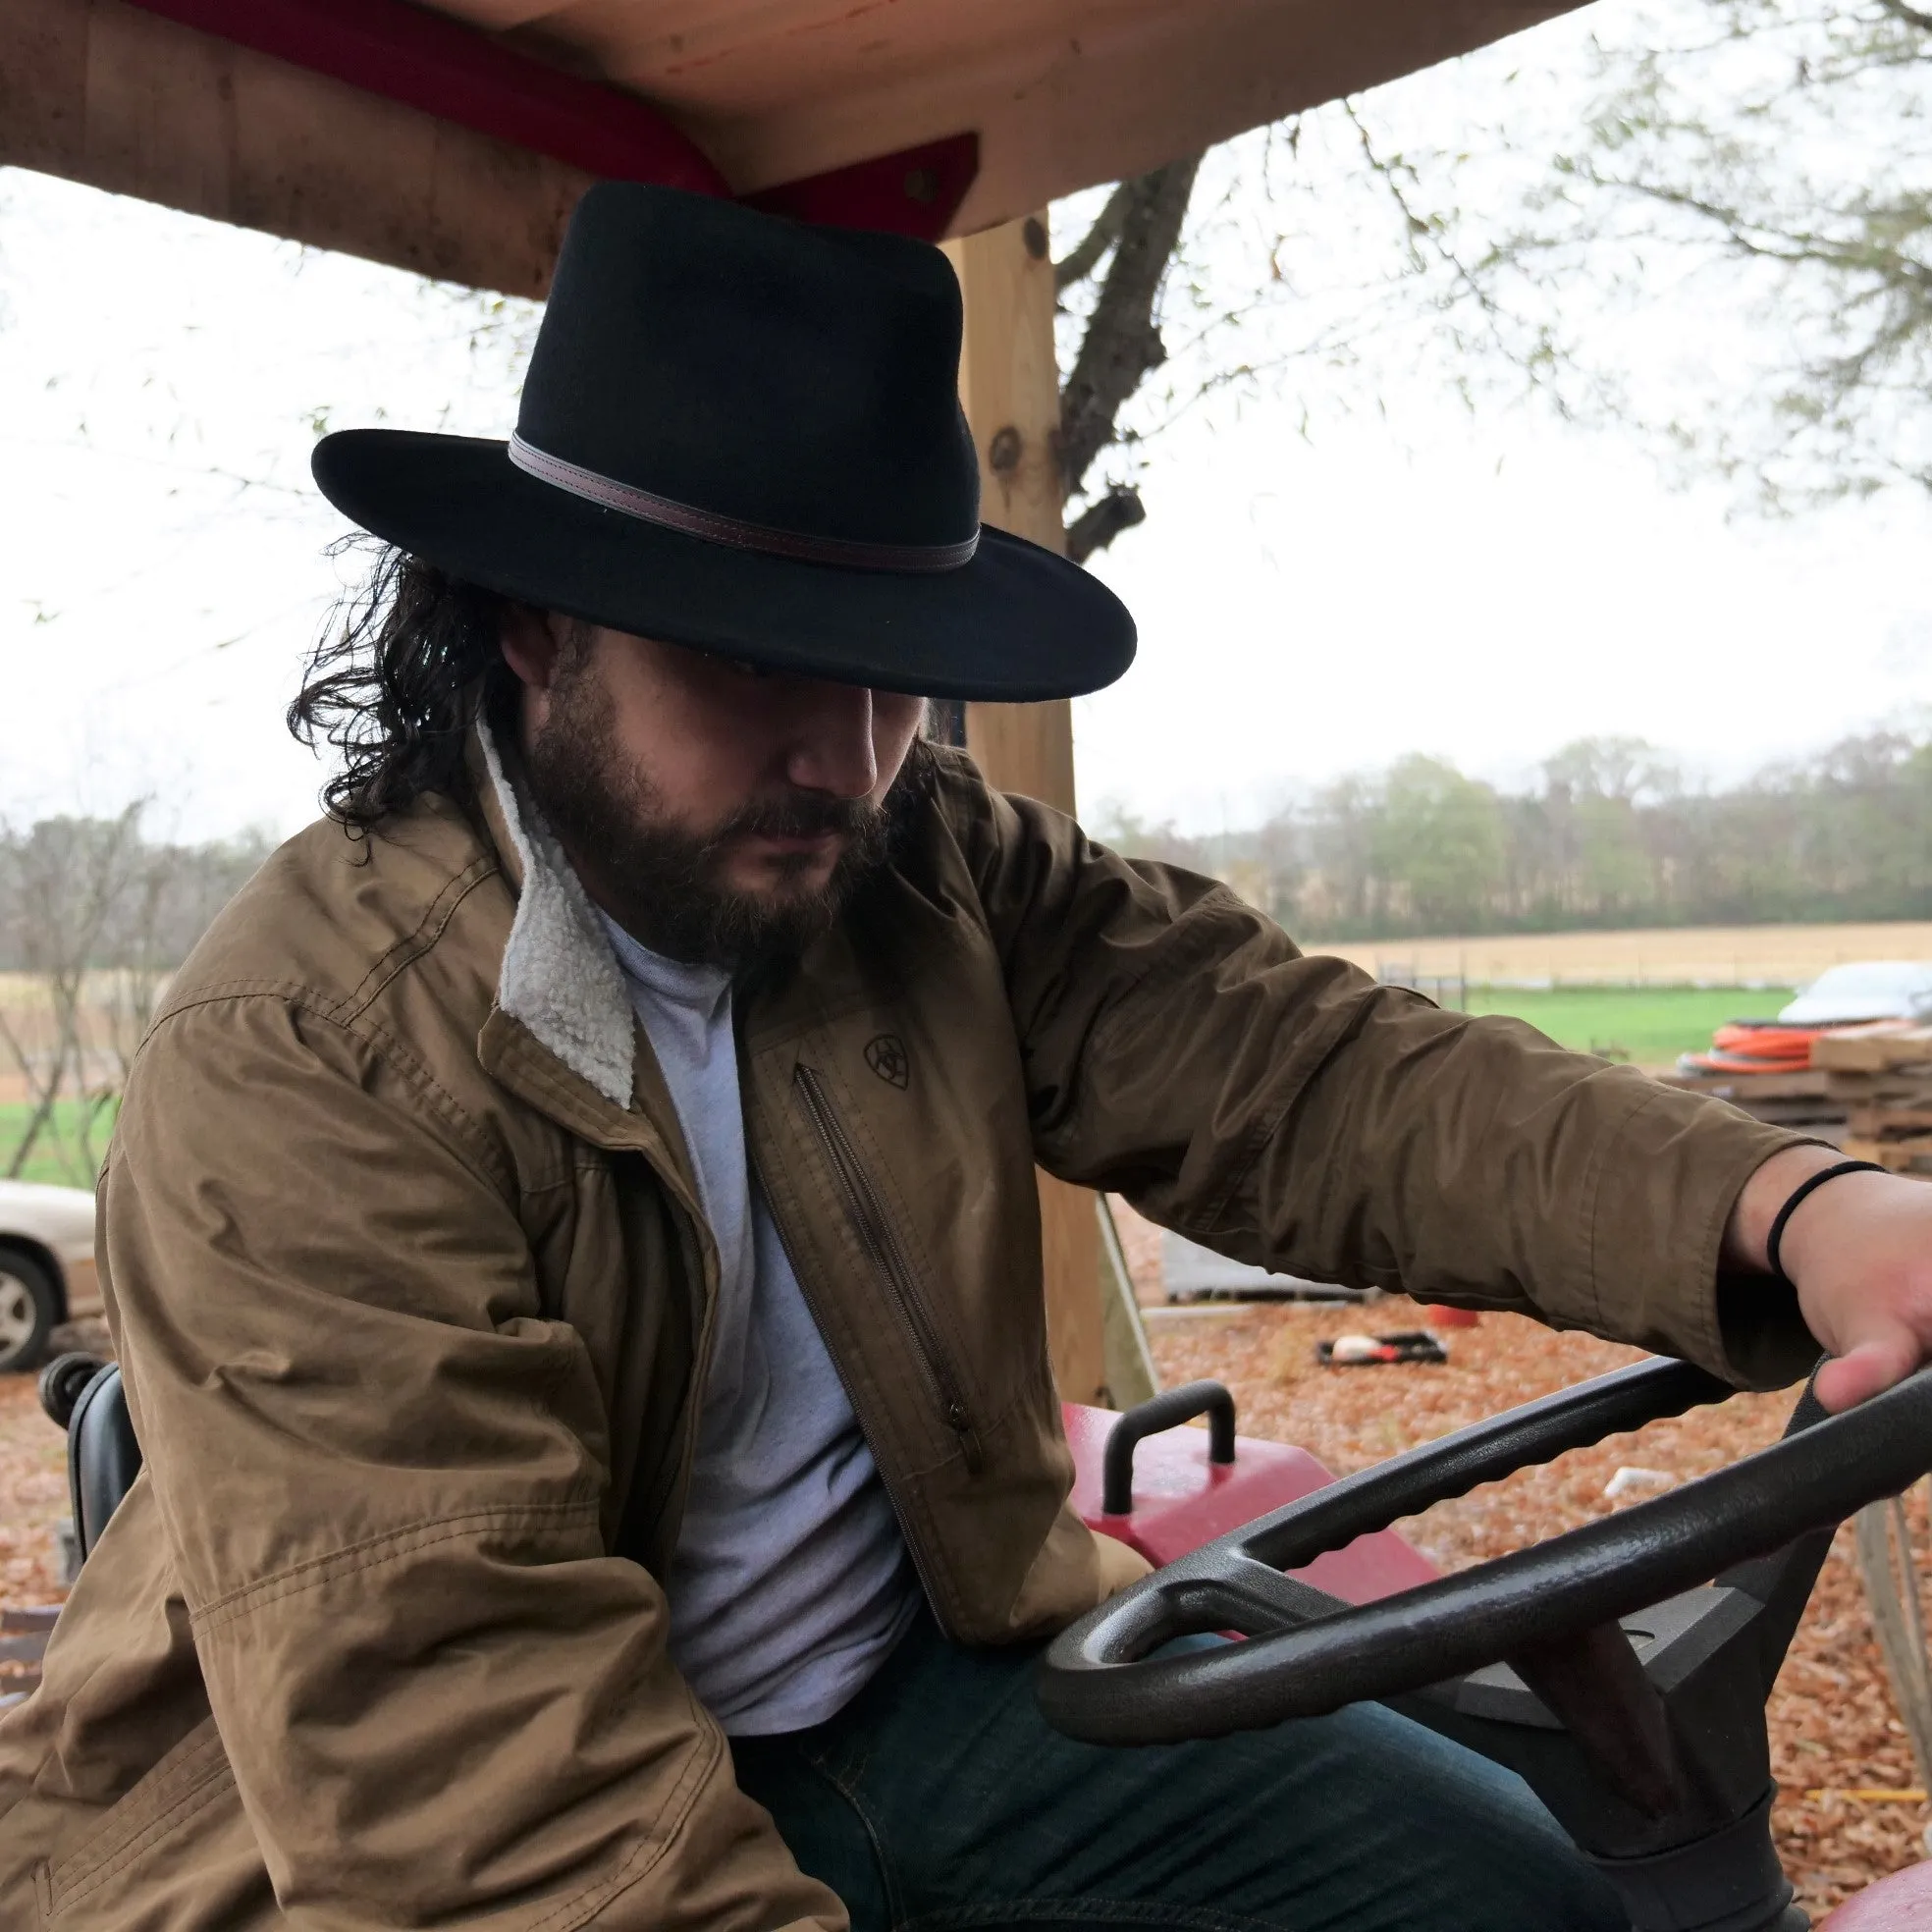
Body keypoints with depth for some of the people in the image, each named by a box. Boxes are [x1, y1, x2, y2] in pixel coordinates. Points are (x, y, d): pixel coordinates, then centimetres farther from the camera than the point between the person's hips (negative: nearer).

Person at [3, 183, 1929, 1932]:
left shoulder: (936, 869, -4)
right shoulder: (288, 1069, -21)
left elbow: (1300, 1071, -13)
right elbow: (448, 1718, -26)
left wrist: (1776, 1206, -29)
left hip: (923, 1687, 5)